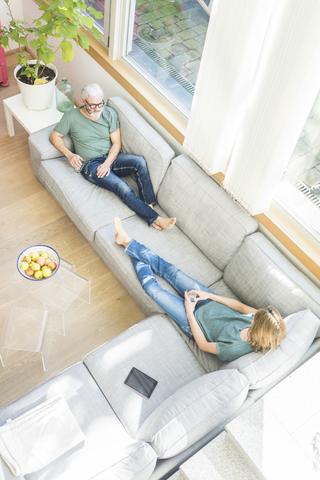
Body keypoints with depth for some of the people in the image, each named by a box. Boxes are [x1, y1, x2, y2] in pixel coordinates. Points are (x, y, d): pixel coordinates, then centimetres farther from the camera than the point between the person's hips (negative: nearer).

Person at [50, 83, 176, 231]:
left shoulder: (110, 113, 4)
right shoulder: (72, 116, -1)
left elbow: (116, 143, 1)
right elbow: (55, 136, 5)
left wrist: (107, 163, -17)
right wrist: (69, 154, -13)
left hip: (111, 158, 4)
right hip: (90, 164, -3)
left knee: (139, 162, -29)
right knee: (123, 188, -30)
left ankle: (149, 206, -31)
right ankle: (154, 218, -31)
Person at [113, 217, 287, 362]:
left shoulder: (235, 348, -38)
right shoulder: (259, 318, -23)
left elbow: (203, 345, -23)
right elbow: (241, 306, -5)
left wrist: (189, 311, -17)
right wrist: (209, 295, -8)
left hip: (194, 320, -5)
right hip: (212, 303, 5)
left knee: (152, 288, 0)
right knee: (171, 271, 5)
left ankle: (129, 245, 26)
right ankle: (128, 242, 23)